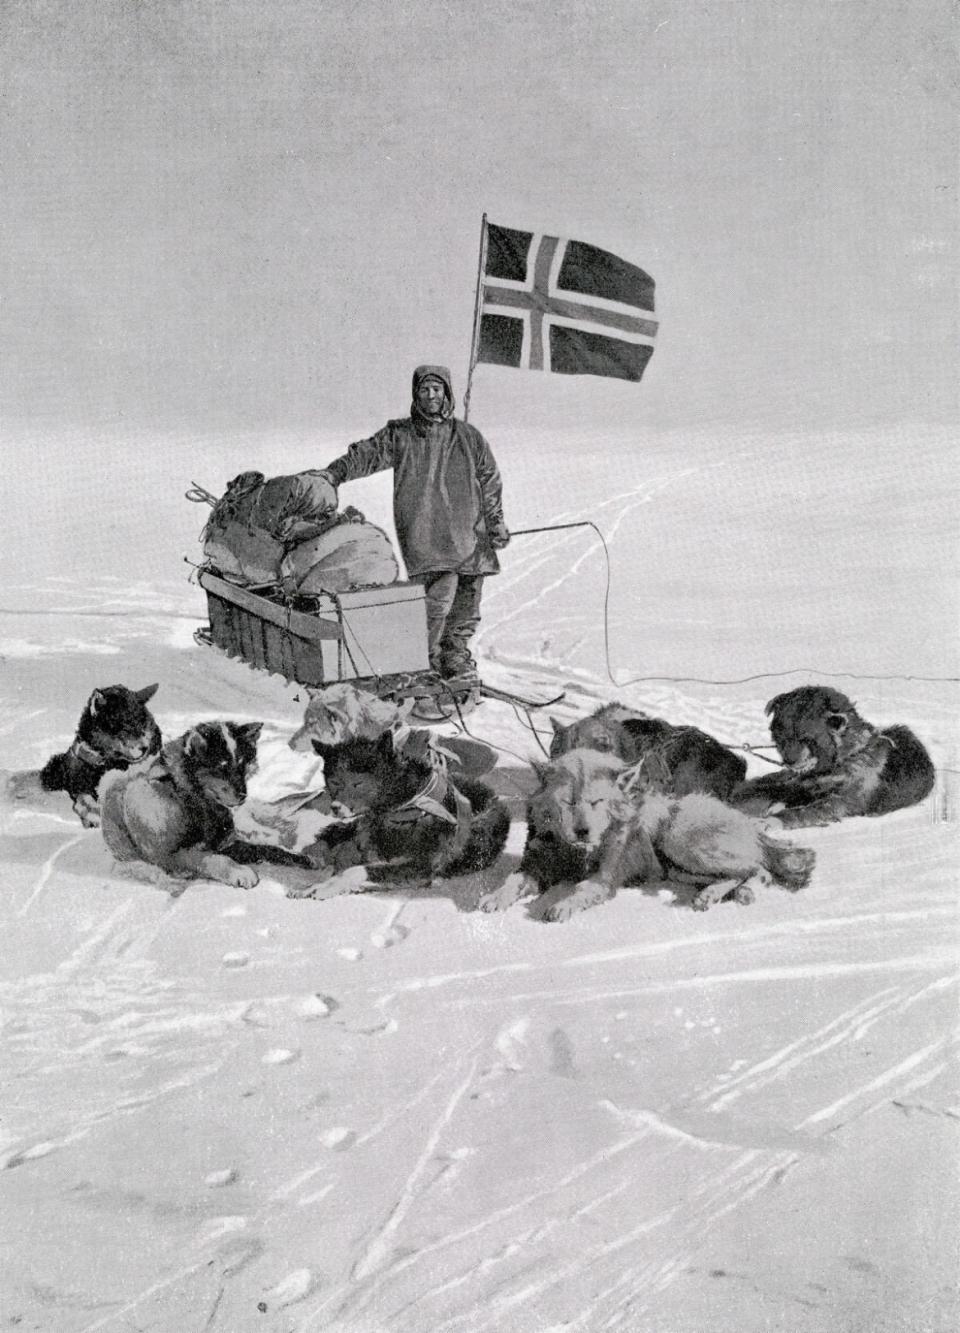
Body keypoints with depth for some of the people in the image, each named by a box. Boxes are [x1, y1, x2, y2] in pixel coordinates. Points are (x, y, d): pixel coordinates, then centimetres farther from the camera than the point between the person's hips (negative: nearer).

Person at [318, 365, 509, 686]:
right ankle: (424, 657, -4)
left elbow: (490, 481, 18)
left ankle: (456, 652, 24)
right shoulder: (399, 436, 8)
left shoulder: (469, 437, 14)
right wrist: (333, 473, -14)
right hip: (422, 536, -3)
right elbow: (365, 454, 1)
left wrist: (496, 521, 15)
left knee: (468, 600, 6)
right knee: (438, 594, -16)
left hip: (468, 534, 4)